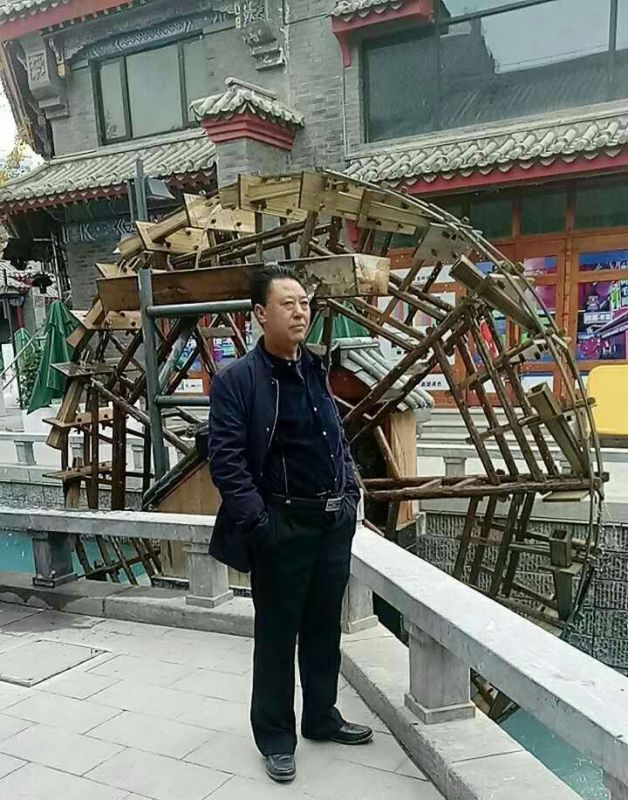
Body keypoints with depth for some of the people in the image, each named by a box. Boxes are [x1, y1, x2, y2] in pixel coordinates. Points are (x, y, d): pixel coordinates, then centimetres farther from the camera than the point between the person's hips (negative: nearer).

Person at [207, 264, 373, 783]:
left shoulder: (317, 371, 9)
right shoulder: (237, 380, -11)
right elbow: (226, 459, -15)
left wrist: (351, 498, 10)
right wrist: (258, 524, -21)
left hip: (335, 522, 6)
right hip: (282, 526, -6)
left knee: (325, 627, 19)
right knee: (277, 634, 9)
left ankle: (322, 717, 38)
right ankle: (276, 736, 27)